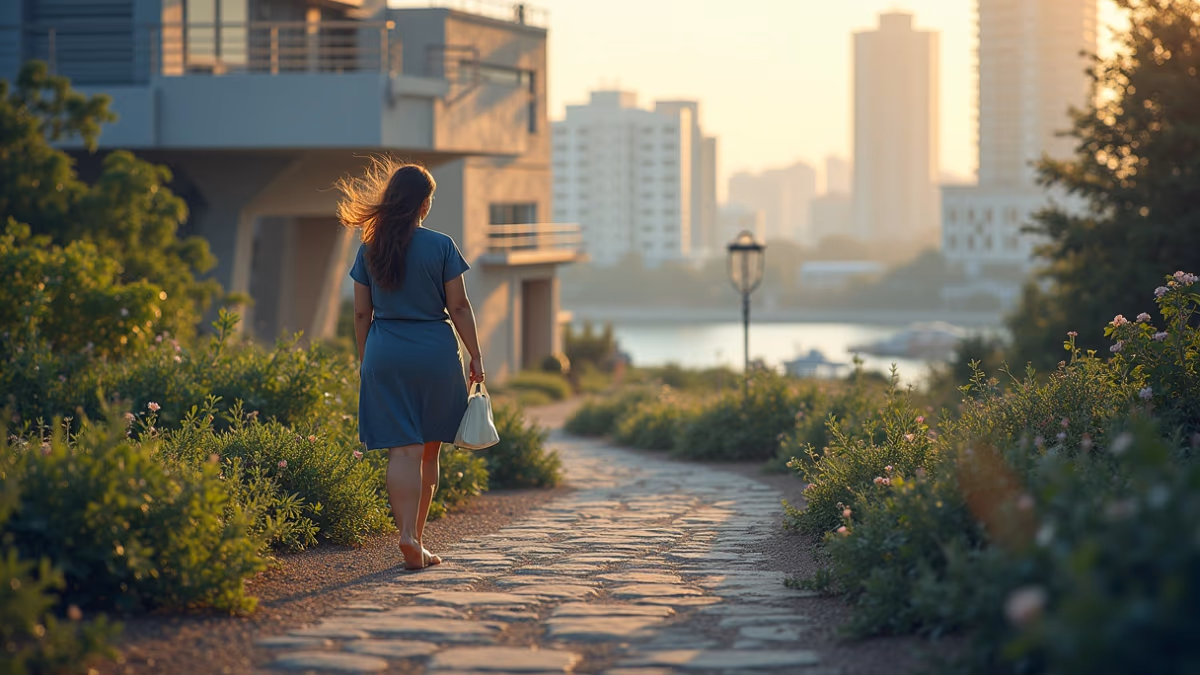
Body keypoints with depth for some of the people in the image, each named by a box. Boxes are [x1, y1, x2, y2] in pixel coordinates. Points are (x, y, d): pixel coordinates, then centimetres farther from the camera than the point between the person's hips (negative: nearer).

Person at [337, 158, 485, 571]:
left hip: (385, 356, 1)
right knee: (428, 451, 12)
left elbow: (361, 313, 6)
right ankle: (417, 536, 18)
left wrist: (365, 362, 16)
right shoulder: (440, 246, -4)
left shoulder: (370, 250, 3)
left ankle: (408, 535, -18)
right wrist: (475, 356, 4)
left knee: (403, 450, -2)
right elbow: (459, 307, -4)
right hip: (435, 353, -1)